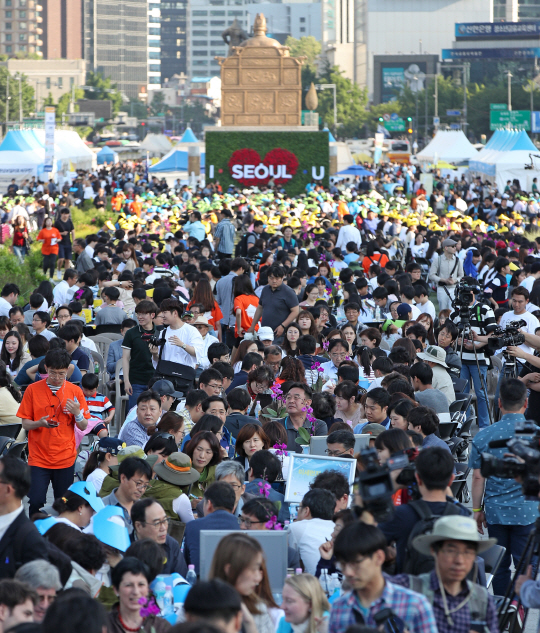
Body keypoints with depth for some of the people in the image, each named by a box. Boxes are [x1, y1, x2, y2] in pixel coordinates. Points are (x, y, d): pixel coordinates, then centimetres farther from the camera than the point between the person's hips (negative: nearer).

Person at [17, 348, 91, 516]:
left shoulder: (75, 391, 3)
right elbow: (25, 424, 2)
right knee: (36, 502, -11)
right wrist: (40, 423, -19)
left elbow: (83, 426, 6)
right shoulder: (33, 390, 0)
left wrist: (77, 413, -15)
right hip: (39, 457, -1)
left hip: (66, 457, 1)